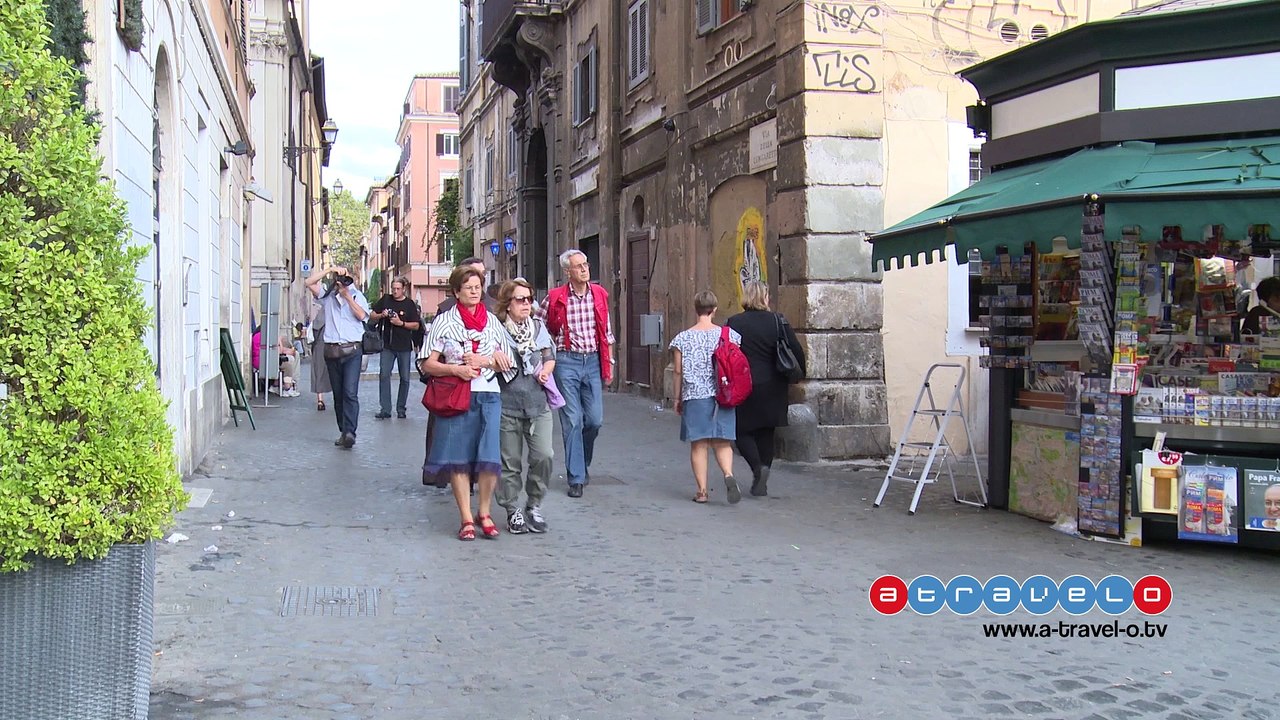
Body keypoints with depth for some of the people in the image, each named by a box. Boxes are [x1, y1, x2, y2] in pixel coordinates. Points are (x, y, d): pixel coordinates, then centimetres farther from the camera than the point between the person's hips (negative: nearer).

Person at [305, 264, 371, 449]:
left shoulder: (357, 296, 7)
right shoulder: (328, 295, 11)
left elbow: (362, 315, -9)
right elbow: (309, 282, -2)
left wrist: (347, 295, -13)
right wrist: (329, 269, -6)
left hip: (352, 351, -3)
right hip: (332, 350, 3)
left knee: (350, 393, -15)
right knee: (338, 394, 8)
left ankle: (350, 432, -23)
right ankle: (344, 432, 15)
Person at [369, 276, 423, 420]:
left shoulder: (410, 304, -1)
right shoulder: (385, 300, 5)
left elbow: (416, 326, -4)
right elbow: (371, 316, 12)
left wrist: (401, 323, -16)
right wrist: (381, 315, -8)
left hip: (404, 346, -2)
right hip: (387, 345, 2)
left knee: (404, 378, 5)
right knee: (384, 375, -5)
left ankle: (401, 409, 16)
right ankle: (385, 409, -3)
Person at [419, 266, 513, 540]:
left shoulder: (493, 321, 13)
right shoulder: (444, 321, 5)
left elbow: (505, 364, 14)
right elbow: (427, 364, 1)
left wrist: (484, 361, -5)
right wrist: (456, 369, -13)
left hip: (488, 396, 2)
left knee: (490, 459, -5)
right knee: (459, 459, -1)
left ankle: (484, 513, 10)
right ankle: (466, 518, 6)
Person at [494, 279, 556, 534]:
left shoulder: (538, 326, 10)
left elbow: (549, 357, 19)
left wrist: (546, 371, 0)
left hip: (538, 403, 3)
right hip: (507, 406, -3)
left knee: (544, 455, -6)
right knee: (510, 462, 4)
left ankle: (534, 506, 14)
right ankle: (513, 511, 19)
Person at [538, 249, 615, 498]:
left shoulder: (600, 294, 6)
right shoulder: (555, 298, -4)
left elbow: (607, 332, 13)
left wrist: (609, 363, 10)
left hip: (593, 361, 3)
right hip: (566, 361, -3)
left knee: (595, 419, 2)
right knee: (572, 421, -2)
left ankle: (582, 461, 30)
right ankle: (576, 478, 5)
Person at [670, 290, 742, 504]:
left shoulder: (684, 338, -2)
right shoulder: (728, 334, 1)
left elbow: (679, 371, 1)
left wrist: (677, 398, 11)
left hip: (694, 396, -1)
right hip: (722, 396, 1)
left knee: (698, 444, 5)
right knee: (721, 442, 7)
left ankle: (702, 491, 5)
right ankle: (729, 474, -18)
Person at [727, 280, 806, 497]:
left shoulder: (734, 323, -6)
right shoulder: (778, 321, -2)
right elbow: (797, 351, -3)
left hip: (744, 387, -2)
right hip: (773, 388, 2)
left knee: (743, 431, 11)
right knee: (766, 434, 13)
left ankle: (758, 467, -14)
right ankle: (761, 483, 14)